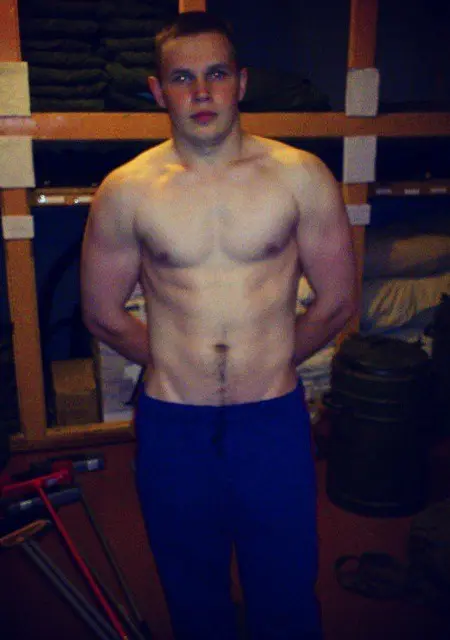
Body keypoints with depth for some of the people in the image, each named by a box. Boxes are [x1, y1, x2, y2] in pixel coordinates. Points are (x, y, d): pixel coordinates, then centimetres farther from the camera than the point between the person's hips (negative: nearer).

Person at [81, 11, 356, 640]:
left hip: (275, 421, 0)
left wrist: (270, 360, 8)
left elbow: (337, 300, 2)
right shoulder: (125, 191, -6)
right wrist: (177, 361, 8)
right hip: (171, 428, 1)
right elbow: (103, 315, 4)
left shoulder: (302, 176, -6)